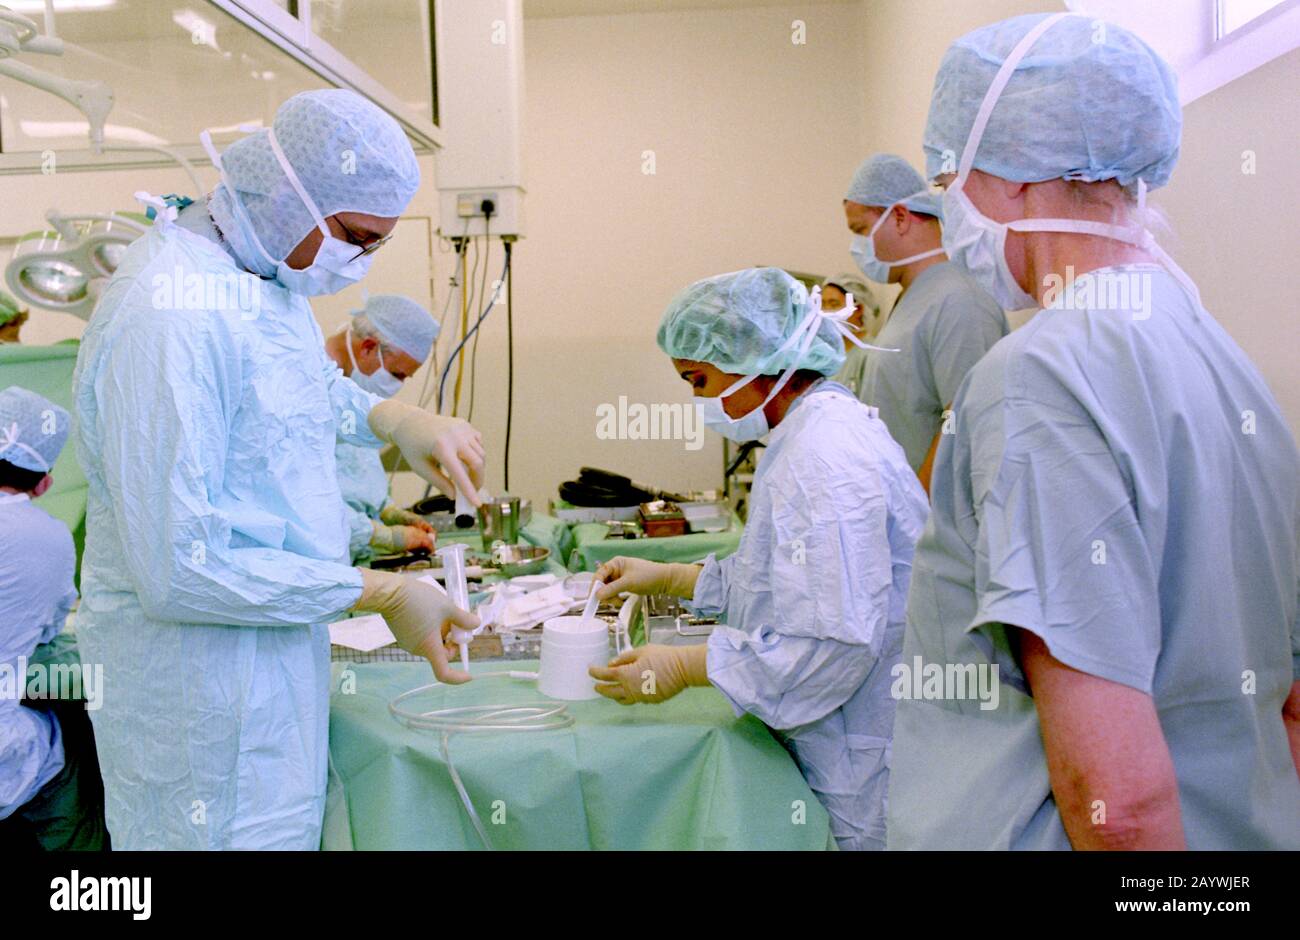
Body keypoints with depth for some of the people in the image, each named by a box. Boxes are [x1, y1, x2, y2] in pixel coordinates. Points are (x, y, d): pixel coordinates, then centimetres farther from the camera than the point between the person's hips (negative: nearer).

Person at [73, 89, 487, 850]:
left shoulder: (269, 272, 4)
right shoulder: (172, 313, -26)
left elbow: (317, 388, 25)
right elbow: (180, 570, -27)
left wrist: (395, 419, 3)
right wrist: (381, 593, -22)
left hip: (277, 640, 9)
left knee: (292, 827, 21)